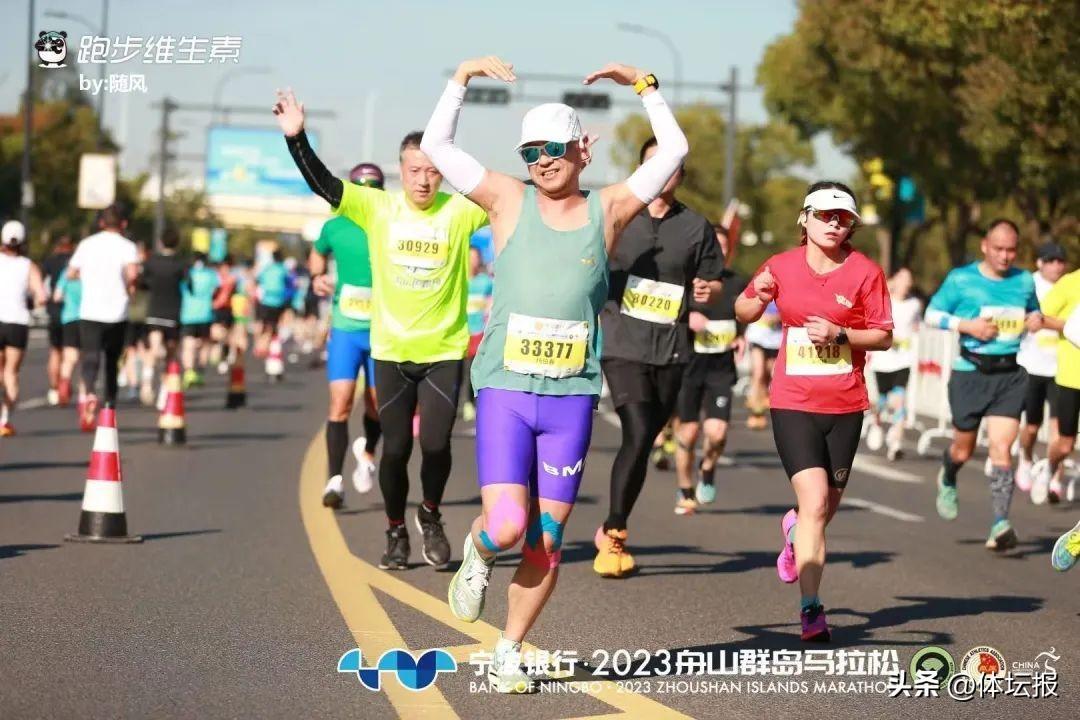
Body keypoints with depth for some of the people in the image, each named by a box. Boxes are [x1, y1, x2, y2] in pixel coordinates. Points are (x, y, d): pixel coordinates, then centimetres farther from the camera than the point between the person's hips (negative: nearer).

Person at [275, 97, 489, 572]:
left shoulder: (460, 211, -4)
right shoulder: (378, 208, -3)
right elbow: (323, 184, -8)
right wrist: (296, 138, -21)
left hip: (444, 351, -1)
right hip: (390, 350, 1)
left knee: (435, 444, -8)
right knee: (396, 448, 4)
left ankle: (430, 517, 20)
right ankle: (396, 532, 25)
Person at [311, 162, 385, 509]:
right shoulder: (335, 227, 0)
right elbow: (317, 254, 21)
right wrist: (317, 276, 1)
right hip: (344, 328, 0)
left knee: (376, 405, 9)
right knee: (340, 402, -12)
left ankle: (367, 453, 41)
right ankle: (335, 480, -10)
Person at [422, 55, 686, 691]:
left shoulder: (608, 210, 6)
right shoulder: (510, 201, 4)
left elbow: (674, 151, 7)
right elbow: (437, 146, 2)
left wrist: (644, 85, 2)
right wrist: (464, 78, -4)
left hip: (572, 397, 2)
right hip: (504, 389, -1)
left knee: (546, 544, 4)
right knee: (506, 527, -15)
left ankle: (510, 653, 20)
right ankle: (477, 555, 21)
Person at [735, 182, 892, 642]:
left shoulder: (866, 272, -2)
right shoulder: (781, 267, 1)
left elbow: (883, 336, 0)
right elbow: (744, 313, 15)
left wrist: (839, 334, -16)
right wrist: (757, 297, -8)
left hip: (845, 406, 2)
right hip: (793, 402, -2)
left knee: (827, 505, 13)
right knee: (814, 500, -16)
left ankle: (795, 528, 51)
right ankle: (810, 609, -15)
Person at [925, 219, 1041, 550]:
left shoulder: (1025, 281, 9)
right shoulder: (961, 279, -1)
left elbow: (1032, 312, 26)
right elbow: (932, 314, 2)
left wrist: (1036, 320, 1)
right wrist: (966, 325, -13)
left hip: (1010, 375, 1)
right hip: (970, 373, -1)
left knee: (1001, 446, -13)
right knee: (964, 449, 10)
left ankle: (1000, 525, -16)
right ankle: (947, 479, 47)